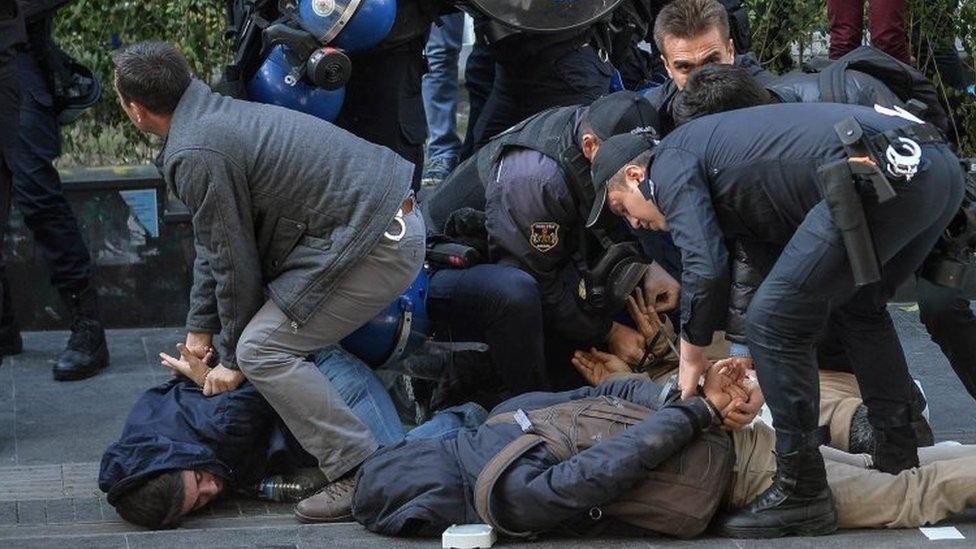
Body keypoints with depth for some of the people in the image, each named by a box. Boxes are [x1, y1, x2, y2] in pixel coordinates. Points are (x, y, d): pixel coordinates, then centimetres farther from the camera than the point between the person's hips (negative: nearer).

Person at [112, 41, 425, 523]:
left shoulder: (197, 156, -16)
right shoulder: (216, 117, 16)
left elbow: (233, 261, -9)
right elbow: (214, 244, 25)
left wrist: (233, 358, 4)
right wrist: (200, 329, 29)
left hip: (377, 243, -11)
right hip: (395, 221, 11)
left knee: (263, 350, -9)